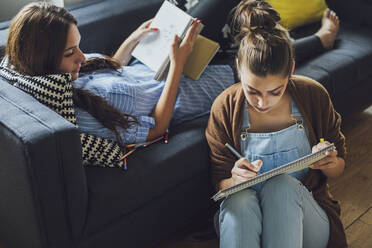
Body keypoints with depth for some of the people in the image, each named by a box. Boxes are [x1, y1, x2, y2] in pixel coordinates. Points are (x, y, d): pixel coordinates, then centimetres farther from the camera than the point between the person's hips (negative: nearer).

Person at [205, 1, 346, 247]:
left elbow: (339, 168, 6)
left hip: (306, 218, 1)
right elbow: (220, 184, -2)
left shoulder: (314, 96, -6)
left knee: (283, 186, -33)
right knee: (239, 199, -36)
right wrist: (235, 180, -26)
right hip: (242, 218, -1)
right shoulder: (224, 108, -7)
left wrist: (329, 164, -19)